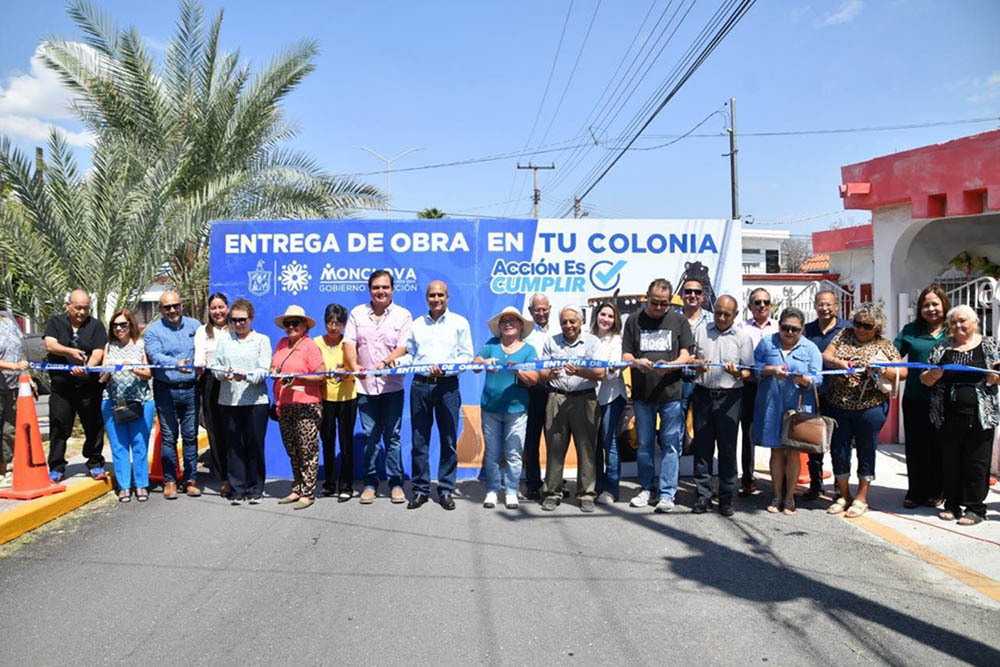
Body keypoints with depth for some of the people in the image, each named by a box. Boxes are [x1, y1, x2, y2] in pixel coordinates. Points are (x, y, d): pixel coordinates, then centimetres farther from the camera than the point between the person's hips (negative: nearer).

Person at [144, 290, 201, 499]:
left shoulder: (194, 325, 10)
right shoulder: (153, 330, 0)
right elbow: (156, 356, -15)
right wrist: (175, 364, -33)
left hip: (190, 389, 2)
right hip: (166, 390, -2)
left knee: (190, 436, 7)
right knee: (168, 437, 3)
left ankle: (191, 480, 16)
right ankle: (170, 480, 13)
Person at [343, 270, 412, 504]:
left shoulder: (403, 315, 2)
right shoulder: (357, 313, 8)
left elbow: (404, 348, -8)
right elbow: (349, 344, 1)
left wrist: (384, 363, -25)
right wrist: (354, 366, -17)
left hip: (392, 386, -2)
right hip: (365, 385, 2)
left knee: (392, 436, 2)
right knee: (370, 436, 7)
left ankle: (396, 483, 11)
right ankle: (370, 482, 16)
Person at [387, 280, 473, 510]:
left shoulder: (459, 323, 6)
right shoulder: (417, 324, 16)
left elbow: (467, 357, 1)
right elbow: (410, 354, 19)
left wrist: (444, 367, -14)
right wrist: (396, 361, -2)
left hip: (447, 386, -2)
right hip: (420, 385, 3)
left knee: (449, 441, 2)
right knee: (419, 441, 4)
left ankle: (446, 490, 11)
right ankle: (420, 489, 14)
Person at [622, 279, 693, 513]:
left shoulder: (679, 321, 5)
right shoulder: (634, 321, 7)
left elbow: (685, 354, 2)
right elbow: (625, 355, 7)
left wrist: (670, 365, -19)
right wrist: (637, 362, -16)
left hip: (671, 392, -1)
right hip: (642, 394, 2)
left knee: (670, 444, 0)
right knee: (644, 443, 10)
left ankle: (667, 493, 7)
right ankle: (647, 488, 23)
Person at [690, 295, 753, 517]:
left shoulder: (742, 337, 6)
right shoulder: (700, 331, 11)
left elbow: (749, 370, 3)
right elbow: (689, 358, 12)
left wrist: (738, 373, -18)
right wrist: (697, 365, -9)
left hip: (729, 397, -2)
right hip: (703, 394, 2)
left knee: (727, 447, 2)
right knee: (702, 446, 4)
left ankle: (726, 497, 11)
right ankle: (703, 495, 12)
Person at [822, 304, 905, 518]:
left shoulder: (884, 346, 1)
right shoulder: (844, 336, 8)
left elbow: (903, 372, -2)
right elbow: (825, 356, 3)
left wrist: (883, 370, -21)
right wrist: (837, 362, -18)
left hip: (869, 408, -3)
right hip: (838, 406, 3)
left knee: (866, 451, 7)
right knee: (838, 450, 8)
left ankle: (861, 498, 20)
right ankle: (844, 496, 25)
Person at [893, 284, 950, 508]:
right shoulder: (911, 330, 9)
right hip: (915, 399, 1)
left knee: (939, 447, 8)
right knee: (916, 447, 7)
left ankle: (936, 492, 21)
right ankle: (916, 492, 18)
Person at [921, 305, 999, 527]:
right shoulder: (942, 348, 9)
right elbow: (924, 378, 8)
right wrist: (933, 375, -12)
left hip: (980, 417, -2)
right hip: (947, 417, 2)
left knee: (977, 463, 2)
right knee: (950, 461, 9)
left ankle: (975, 508, 13)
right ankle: (952, 504, 21)